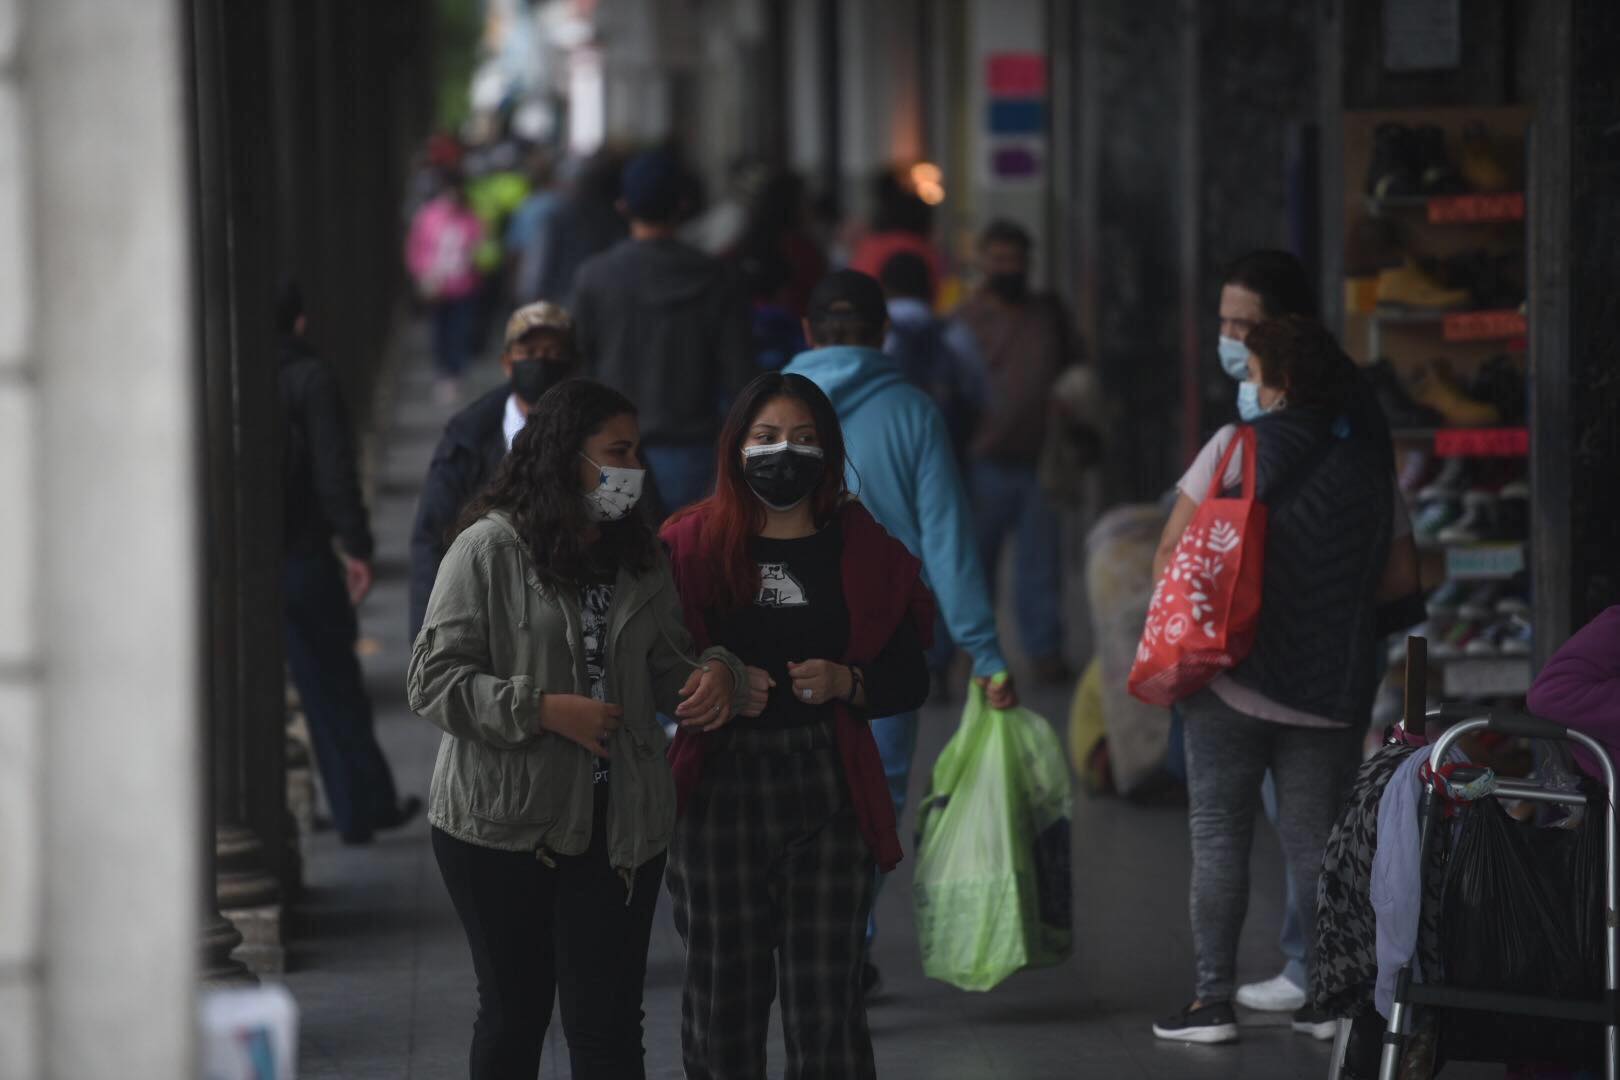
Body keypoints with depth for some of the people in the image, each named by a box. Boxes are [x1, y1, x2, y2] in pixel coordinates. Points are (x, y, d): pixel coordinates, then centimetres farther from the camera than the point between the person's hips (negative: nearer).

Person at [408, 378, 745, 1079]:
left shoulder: (639, 556, 11)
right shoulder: (489, 549, -7)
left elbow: (664, 667, 15)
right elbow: (433, 680, -11)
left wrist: (713, 674, -8)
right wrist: (543, 711, -20)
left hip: (618, 824, 4)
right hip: (502, 825, -4)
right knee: (514, 1011, 11)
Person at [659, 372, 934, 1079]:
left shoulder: (865, 554, 8)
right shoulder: (691, 547, 5)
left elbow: (909, 681, 9)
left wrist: (846, 682, -10)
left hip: (826, 792, 0)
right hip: (719, 788, 0)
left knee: (826, 1004, -3)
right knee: (722, 995, 3)